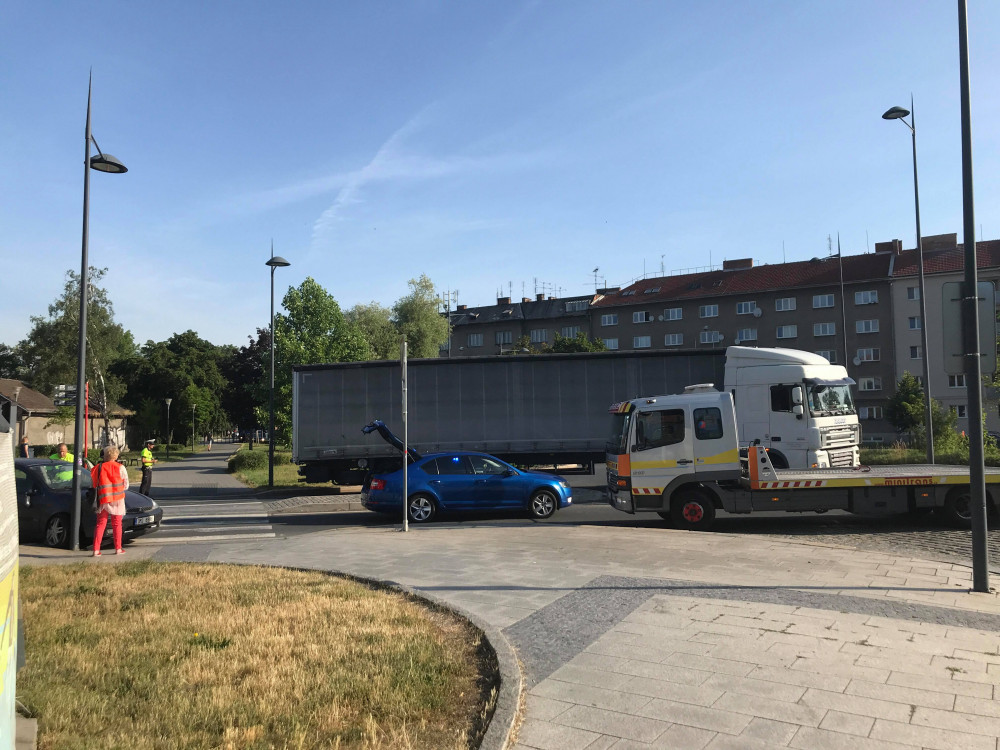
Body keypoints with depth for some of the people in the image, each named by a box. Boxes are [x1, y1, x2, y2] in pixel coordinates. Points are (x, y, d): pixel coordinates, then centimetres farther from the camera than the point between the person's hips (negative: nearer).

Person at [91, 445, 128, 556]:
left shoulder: (98, 468, 0)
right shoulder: (120, 468, -5)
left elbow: (94, 485, 5)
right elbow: (126, 485, 2)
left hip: (102, 500, 1)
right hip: (117, 500, -1)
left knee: (100, 524, 9)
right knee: (117, 524, 9)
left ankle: (96, 550, 4)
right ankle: (118, 549, 12)